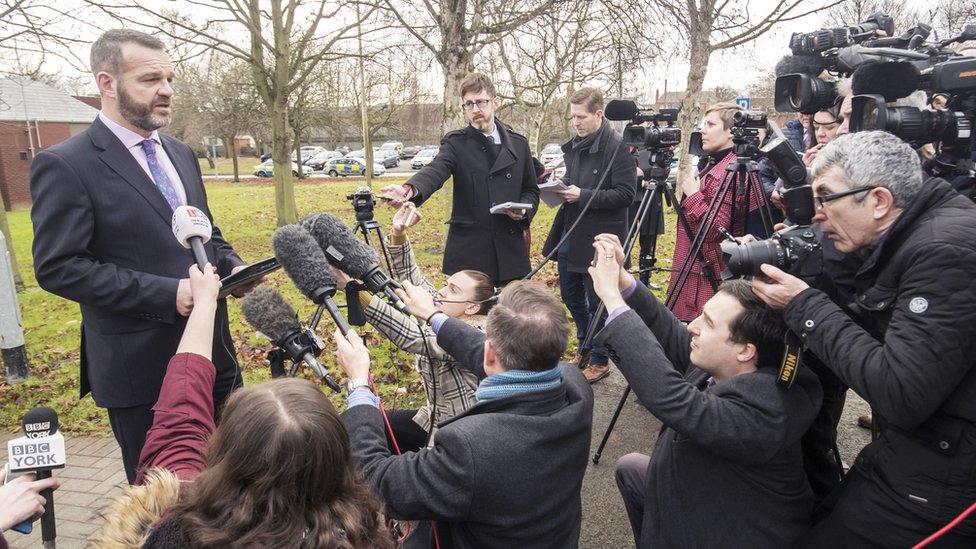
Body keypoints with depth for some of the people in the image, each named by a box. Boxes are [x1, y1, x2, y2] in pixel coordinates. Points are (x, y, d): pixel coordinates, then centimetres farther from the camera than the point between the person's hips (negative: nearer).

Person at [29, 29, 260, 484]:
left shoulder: (181, 154, 10)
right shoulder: (64, 165, -11)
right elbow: (58, 267, -16)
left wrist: (232, 266, -3)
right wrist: (166, 293, -23)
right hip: (142, 369, -6)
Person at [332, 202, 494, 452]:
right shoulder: (447, 314, -3)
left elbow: (412, 337, -40)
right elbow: (410, 278, -2)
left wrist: (357, 292, -46)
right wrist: (398, 234, -18)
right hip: (435, 419, 8)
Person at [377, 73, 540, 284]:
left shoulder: (518, 143, 9)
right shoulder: (456, 143, -1)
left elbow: (531, 189, 17)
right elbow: (435, 171, -21)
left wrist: (524, 209, -6)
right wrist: (409, 190, -42)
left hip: (511, 249, 3)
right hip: (468, 252, -3)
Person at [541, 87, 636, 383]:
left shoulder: (617, 146, -14)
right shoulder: (574, 145, 10)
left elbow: (626, 194, -18)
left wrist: (583, 195, -23)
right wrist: (560, 190, 0)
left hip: (599, 240, -8)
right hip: (569, 234, 8)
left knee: (598, 303, 6)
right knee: (570, 296, 19)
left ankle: (599, 360, 23)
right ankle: (585, 347, 39)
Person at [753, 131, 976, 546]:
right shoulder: (905, 241, 4)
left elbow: (900, 396, -28)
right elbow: (862, 335, 11)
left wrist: (805, 305, -20)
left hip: (937, 488, -8)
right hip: (905, 450, 8)